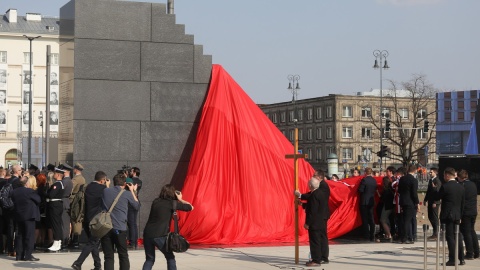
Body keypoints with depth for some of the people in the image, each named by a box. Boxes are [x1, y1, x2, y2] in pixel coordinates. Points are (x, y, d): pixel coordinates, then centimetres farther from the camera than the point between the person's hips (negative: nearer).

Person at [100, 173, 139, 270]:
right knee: (123, 256, 12)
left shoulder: (106, 191, 3)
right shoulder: (127, 194, -3)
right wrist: (132, 191, 23)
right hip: (120, 229, -2)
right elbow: (137, 205, 13)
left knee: (108, 256, 5)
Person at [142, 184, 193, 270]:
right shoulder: (172, 203, -2)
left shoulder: (156, 201, 13)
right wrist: (180, 199, 18)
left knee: (149, 260, 16)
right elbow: (190, 207, 4)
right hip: (160, 236, -5)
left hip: (147, 234, 5)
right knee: (170, 258, 14)